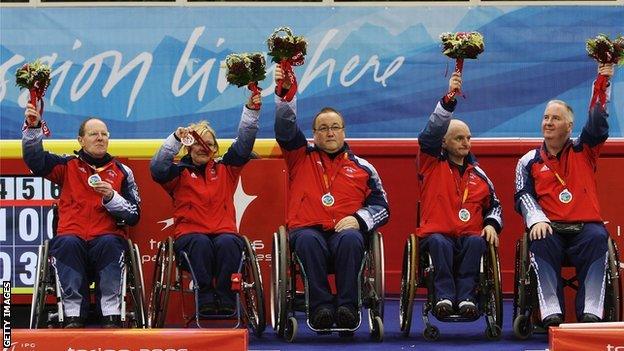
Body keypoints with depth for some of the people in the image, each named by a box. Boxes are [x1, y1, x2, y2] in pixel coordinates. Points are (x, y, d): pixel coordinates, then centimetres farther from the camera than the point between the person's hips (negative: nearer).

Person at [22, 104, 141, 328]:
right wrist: (33, 128, -14)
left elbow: (133, 216, 10)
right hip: (72, 236, 0)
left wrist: (111, 197, -8)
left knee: (109, 243, -34)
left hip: (108, 239, 0)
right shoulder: (68, 166, 16)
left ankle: (112, 316, -32)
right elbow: (34, 159, 1)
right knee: (67, 243, -34)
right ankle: (74, 316, -32)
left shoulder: (122, 172, 15)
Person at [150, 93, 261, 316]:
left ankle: (226, 304, -34)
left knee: (227, 243, -34)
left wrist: (251, 110, 6)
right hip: (190, 236, -1)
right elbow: (157, 168, -2)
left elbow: (244, 144, 16)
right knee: (201, 243, -36)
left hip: (224, 232, 1)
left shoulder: (225, 169, 23)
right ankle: (205, 303, -36)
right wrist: (176, 139, -8)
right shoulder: (180, 173, 17)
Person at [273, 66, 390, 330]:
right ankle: (320, 306, -42)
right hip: (307, 229, 0)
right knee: (308, 240, -38)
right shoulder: (301, 157, 23)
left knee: (350, 239, -37)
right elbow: (285, 128, 9)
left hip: (345, 231, 1)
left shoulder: (362, 167, 23)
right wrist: (285, 93, -6)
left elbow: (381, 207, 19)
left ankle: (347, 307, -42)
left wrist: (358, 219, -1)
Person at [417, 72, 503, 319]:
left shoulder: (478, 174, 22)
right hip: (436, 233, -2)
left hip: (469, 235, 2)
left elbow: (493, 204, 30)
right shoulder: (432, 165, 11)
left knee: (477, 242, -32)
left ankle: (466, 297, -41)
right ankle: (444, 296, -44)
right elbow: (430, 135, -5)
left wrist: (492, 224, 5)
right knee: (440, 243, -37)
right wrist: (449, 99, -17)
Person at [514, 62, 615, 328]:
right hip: (549, 227, 0)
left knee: (598, 237, -34)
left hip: (585, 226, 0)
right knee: (541, 242, -35)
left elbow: (597, 124, 3)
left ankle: (590, 311, -41)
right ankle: (551, 311, -42)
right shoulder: (529, 162, 18)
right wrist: (536, 220, -14)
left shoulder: (583, 151, 17)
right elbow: (524, 196, 7)